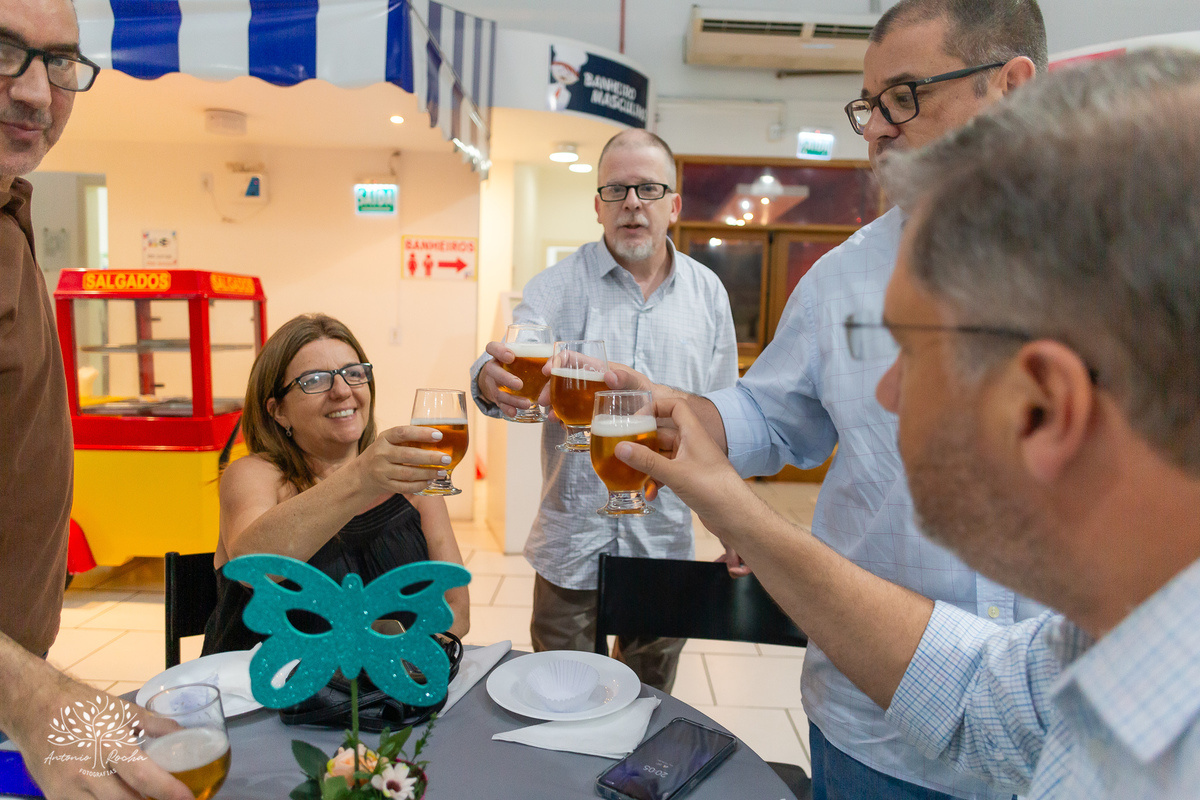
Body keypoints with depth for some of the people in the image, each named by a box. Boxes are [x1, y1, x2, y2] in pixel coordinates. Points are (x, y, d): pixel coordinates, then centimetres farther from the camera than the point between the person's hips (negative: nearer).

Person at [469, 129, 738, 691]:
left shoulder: (708, 293, 4)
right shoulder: (559, 286, -4)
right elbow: (514, 373, -18)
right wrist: (492, 382, -43)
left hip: (664, 539, 2)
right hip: (572, 538, -2)